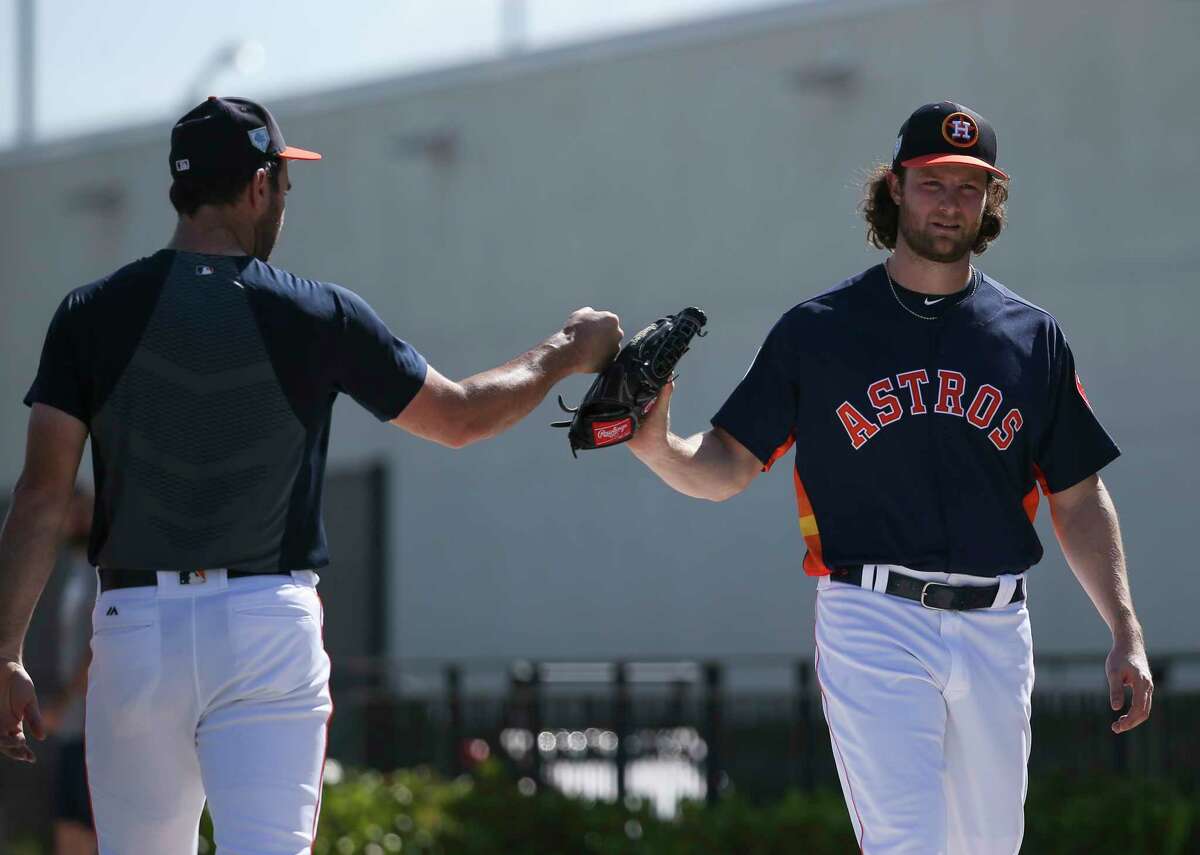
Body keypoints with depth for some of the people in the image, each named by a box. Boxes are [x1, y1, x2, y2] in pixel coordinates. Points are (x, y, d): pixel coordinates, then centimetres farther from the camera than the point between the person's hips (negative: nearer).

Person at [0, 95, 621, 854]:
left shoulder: (93, 315, 1)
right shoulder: (316, 317, -1)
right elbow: (459, 417, 10)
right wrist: (566, 355, 27)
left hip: (134, 628, 2)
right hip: (268, 626, -2)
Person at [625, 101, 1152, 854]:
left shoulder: (1033, 337, 10)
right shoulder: (817, 330, 4)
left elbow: (1079, 499, 12)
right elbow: (728, 466, 3)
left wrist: (1127, 634, 4)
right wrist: (657, 447, -19)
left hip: (996, 629, 3)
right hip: (875, 622, -3)